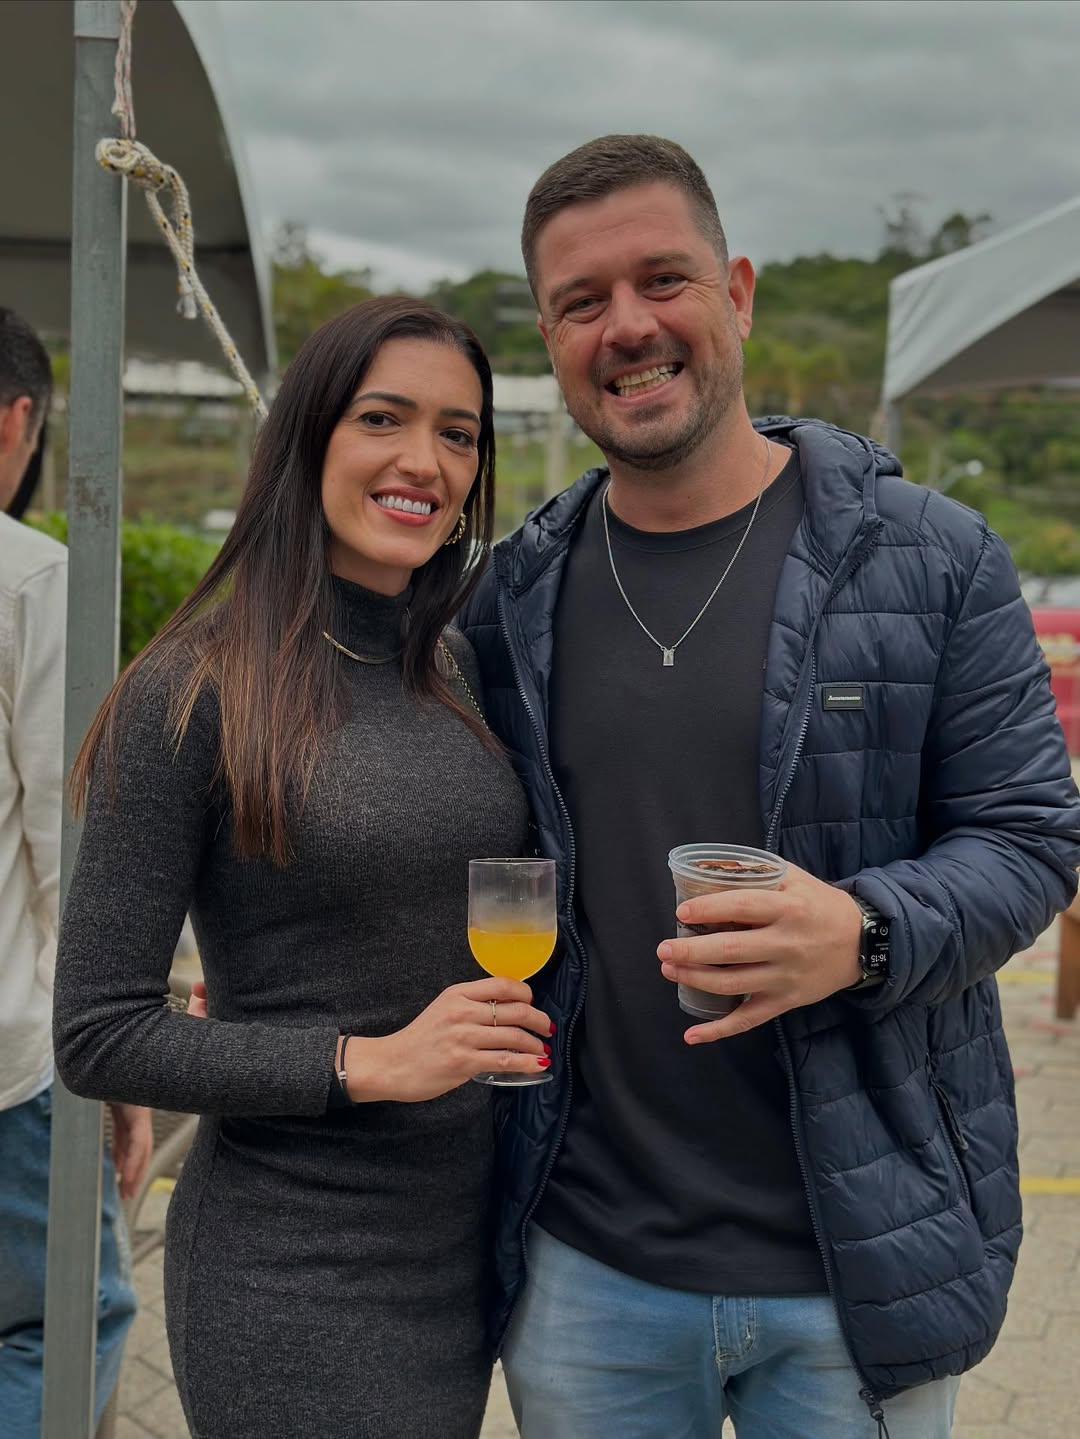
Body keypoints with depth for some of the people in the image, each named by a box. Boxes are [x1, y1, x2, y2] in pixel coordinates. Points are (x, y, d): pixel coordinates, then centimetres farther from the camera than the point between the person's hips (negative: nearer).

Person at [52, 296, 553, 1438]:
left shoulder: (465, 675, 5)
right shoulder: (194, 692, -14)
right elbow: (99, 1038, -14)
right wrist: (366, 1062, -20)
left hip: (469, 1240, 6)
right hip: (294, 1266, -6)